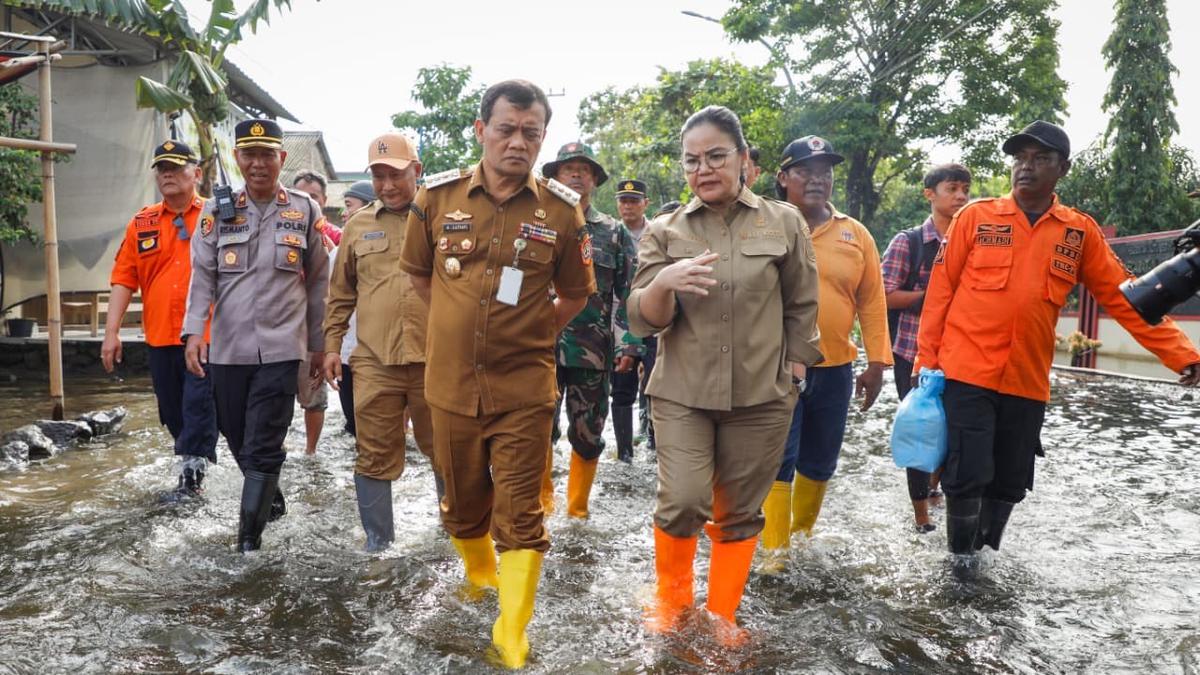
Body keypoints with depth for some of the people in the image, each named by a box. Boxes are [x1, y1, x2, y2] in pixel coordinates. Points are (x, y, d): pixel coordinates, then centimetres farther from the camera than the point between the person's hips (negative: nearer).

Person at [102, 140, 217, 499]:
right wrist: (112, 332, 1)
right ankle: (193, 466, 29)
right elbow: (124, 278, 7)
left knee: (198, 407, -5)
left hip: (207, 335, -4)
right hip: (159, 336, 4)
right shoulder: (142, 223, 9)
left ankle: (191, 476, 5)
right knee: (173, 412, 13)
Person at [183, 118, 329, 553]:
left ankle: (249, 538, 3)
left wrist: (318, 342, 7)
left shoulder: (305, 211, 3)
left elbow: (317, 283, 6)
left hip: (280, 347, -3)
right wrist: (194, 331, -13)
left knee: (262, 447, -5)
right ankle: (272, 501, 39)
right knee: (237, 438, 15)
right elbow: (203, 276, 1)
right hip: (227, 348, 3)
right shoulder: (217, 212, 6)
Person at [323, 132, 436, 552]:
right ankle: (378, 543, 23)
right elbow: (341, 294, 17)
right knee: (374, 456, 7)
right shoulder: (358, 226, 11)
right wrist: (332, 344, 12)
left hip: (435, 359, -2)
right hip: (374, 361, 2)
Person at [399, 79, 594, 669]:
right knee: (464, 503, 19)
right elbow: (418, 273, 14)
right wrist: (460, 324, 11)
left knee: (520, 515, 1)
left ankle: (512, 632, 16)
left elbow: (575, 294, 9)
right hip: (451, 384, 3)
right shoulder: (438, 196, -2)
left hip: (524, 390, -2)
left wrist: (531, 333, 4)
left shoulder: (561, 209, -4)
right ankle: (478, 579, 46)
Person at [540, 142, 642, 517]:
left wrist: (627, 344, -7)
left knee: (588, 435, 9)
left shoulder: (615, 233, 8)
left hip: (593, 350, 1)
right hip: (543, 346, 0)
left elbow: (627, 293, 3)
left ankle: (577, 508, 25)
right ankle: (542, 499, 22)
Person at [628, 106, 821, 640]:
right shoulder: (664, 232, 2)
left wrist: (794, 367, 6)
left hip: (761, 396, 1)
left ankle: (722, 615, 30)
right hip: (682, 394, 0)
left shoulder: (785, 223, 3)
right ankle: (672, 597, 18)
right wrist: (664, 281, -24)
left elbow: (801, 306, 10)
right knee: (682, 503, -12)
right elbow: (643, 320, -5)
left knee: (740, 512, 9)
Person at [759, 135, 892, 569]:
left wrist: (876, 362, 3)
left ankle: (803, 532, 36)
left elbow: (872, 302, 7)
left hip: (835, 369, 4)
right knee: (779, 461, -1)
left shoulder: (856, 235, 6)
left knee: (820, 462, 16)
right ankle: (775, 549, 11)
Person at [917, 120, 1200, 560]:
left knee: (1010, 484, 11)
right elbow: (940, 290, 1)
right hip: (967, 373, -2)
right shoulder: (976, 216, 0)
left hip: (1028, 383, 3)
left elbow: (1125, 299, 9)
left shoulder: (1080, 232, 6)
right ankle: (960, 559, 18)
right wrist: (926, 358, -1)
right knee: (967, 475, -4)